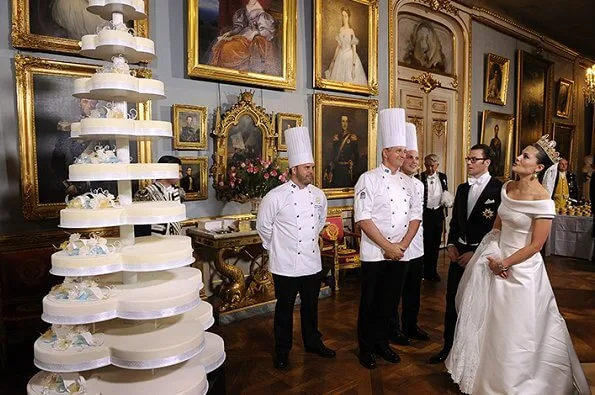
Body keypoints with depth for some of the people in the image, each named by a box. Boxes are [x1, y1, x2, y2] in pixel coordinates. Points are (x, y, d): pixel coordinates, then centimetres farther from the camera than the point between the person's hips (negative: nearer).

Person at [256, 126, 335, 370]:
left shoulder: (318, 194, 2)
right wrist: (275, 248, 4)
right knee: (285, 309, 11)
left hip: (312, 262, 5)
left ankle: (313, 343, 40)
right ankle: (282, 351, 30)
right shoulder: (276, 196, -15)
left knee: (311, 306, 19)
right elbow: (263, 226, -4)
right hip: (286, 265, -5)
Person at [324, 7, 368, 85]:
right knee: (339, 79, 5)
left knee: (350, 80, -3)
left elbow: (354, 49, -10)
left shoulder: (351, 31, -8)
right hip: (341, 56, 4)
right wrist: (333, 60, 11)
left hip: (350, 56, -4)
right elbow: (338, 46, 12)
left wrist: (354, 65, -16)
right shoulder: (341, 30, 6)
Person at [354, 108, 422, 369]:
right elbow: (362, 218, -17)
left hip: (399, 254, 5)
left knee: (389, 301, 16)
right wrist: (387, 247, -16)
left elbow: (416, 216, 8)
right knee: (370, 303, 8)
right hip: (374, 254, -5)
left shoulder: (408, 182, 10)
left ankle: (382, 342, 34)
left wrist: (403, 245, -6)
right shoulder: (369, 179, -9)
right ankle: (366, 348, 25)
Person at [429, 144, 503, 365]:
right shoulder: (462, 188, 10)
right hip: (460, 253, 5)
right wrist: (451, 244, 0)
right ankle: (448, 346, 25)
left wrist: (476, 253, -14)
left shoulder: (499, 189, -11)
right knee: (452, 301, 10)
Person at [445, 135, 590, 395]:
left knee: (514, 328, 8)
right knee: (487, 321, 18)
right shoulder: (507, 188, 1)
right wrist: (493, 256, -5)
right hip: (497, 261, 7)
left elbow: (536, 245, -17)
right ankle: (487, 373, 41)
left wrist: (505, 263, -12)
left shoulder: (542, 201, -20)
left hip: (521, 268, -7)